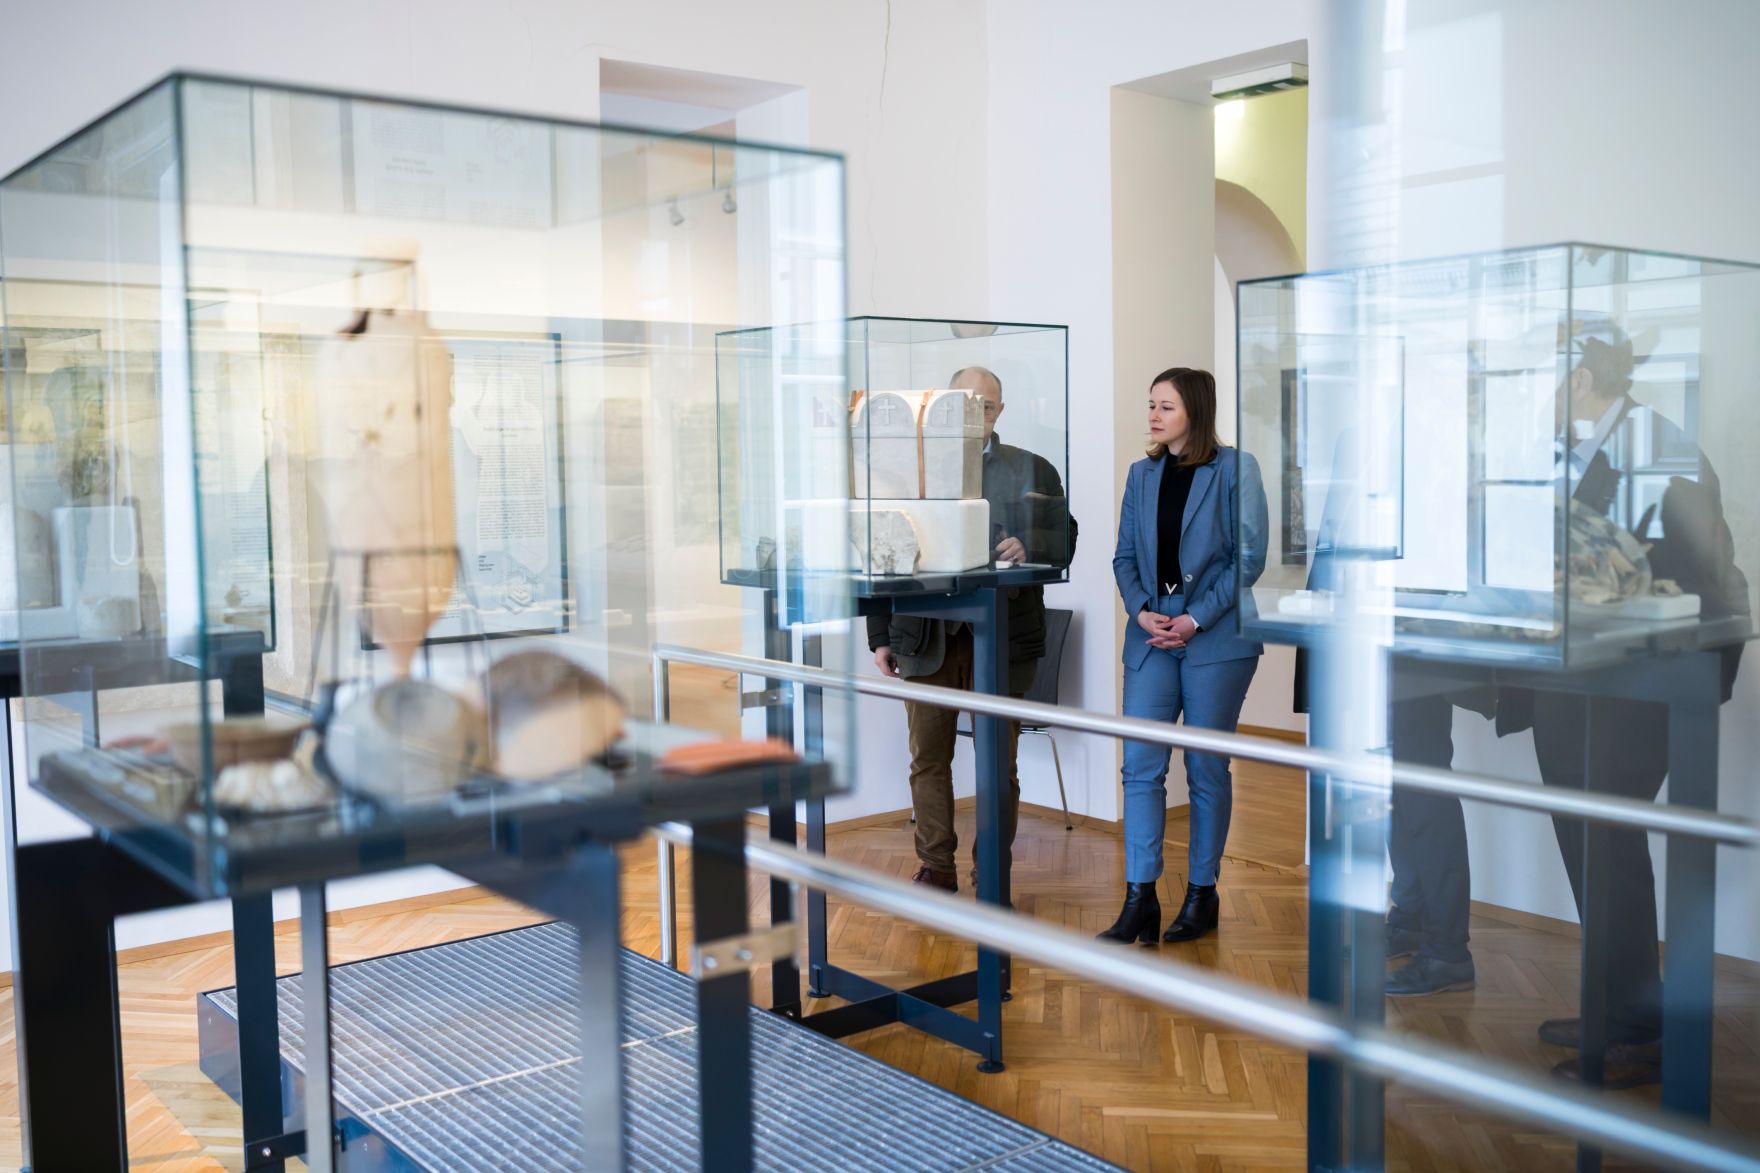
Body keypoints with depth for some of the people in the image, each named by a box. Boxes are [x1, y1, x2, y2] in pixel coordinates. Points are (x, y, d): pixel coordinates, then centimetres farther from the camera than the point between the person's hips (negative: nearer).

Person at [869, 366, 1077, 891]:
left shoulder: (1033, 470, 7)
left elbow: (1063, 540, 5)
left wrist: (1029, 548, -17)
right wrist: (881, 636, 5)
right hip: (924, 637, 1)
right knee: (929, 759, 7)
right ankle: (936, 867, 19)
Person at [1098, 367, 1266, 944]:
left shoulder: (1235, 469, -4)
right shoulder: (1142, 474, 11)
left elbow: (1249, 556, -7)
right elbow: (1125, 556, 11)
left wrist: (1195, 619, -13)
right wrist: (1141, 611, -7)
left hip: (1216, 637, -4)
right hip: (1152, 636, 4)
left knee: (1206, 767, 5)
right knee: (1140, 764, -4)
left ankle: (1202, 893, 19)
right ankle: (1140, 901, -1)